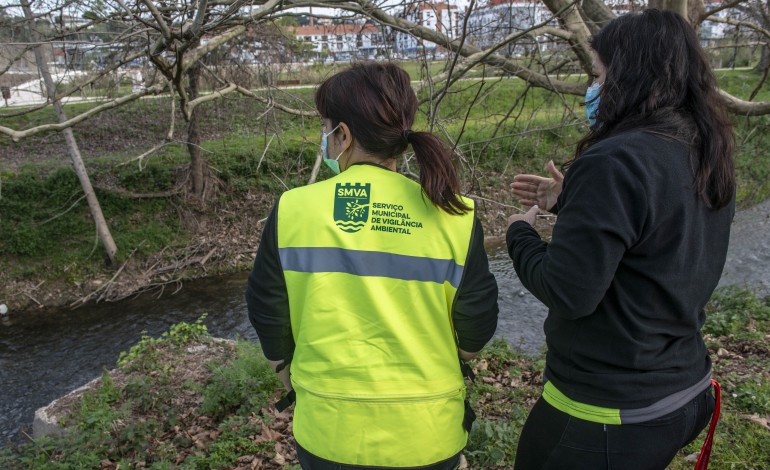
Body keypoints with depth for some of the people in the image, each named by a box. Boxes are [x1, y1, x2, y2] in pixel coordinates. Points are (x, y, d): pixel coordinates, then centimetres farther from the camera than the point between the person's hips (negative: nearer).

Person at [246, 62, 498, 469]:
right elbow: (476, 330, -5)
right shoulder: (452, 217, -13)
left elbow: (268, 316, -3)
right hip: (427, 431, 1)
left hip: (326, 429, 0)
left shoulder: (292, 210, -13)